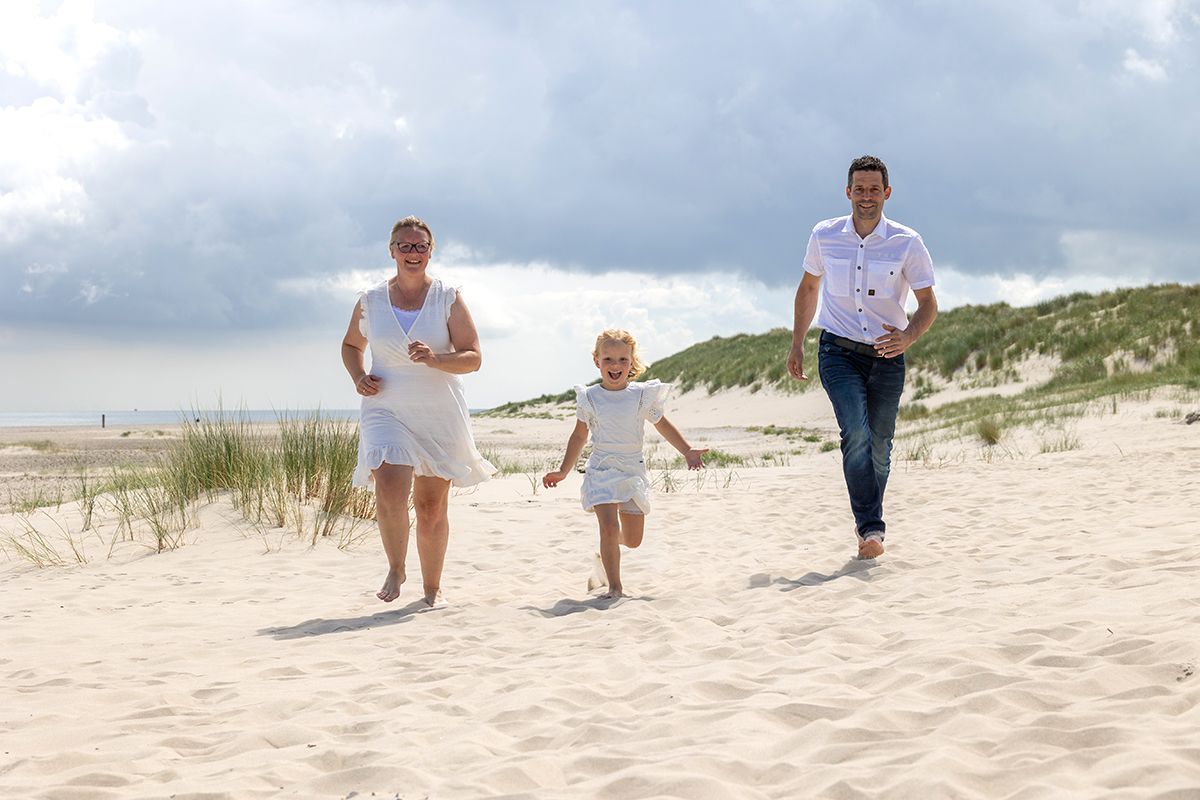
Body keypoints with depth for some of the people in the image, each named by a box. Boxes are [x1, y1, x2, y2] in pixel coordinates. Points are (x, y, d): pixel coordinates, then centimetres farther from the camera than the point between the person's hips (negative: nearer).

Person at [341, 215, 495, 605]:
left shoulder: (448, 299, -1)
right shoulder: (370, 301, 4)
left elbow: (473, 357, -4)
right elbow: (350, 344, 23)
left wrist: (434, 359, -23)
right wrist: (358, 377, 2)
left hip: (440, 416, 0)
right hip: (386, 412, 0)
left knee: (432, 506, 6)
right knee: (389, 492, -21)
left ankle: (432, 587, 23)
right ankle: (395, 568, 4)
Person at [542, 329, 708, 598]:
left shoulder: (642, 395, 0)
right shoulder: (590, 398, 0)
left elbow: (663, 426, 11)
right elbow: (579, 437, 10)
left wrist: (687, 451, 1)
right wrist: (563, 471, 9)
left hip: (633, 471, 2)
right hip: (602, 469, -2)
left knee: (633, 540, 6)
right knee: (609, 527, -18)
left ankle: (606, 548, 41)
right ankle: (614, 586, -8)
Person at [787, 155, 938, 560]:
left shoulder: (907, 243, -5)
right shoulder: (824, 236, 0)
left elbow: (928, 304, -2)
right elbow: (808, 287, 17)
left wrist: (908, 336, -23)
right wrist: (797, 343, 14)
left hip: (887, 357, 1)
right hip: (838, 353, -1)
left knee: (879, 447, 6)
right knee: (857, 434, -21)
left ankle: (868, 525, 27)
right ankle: (871, 529, -23)